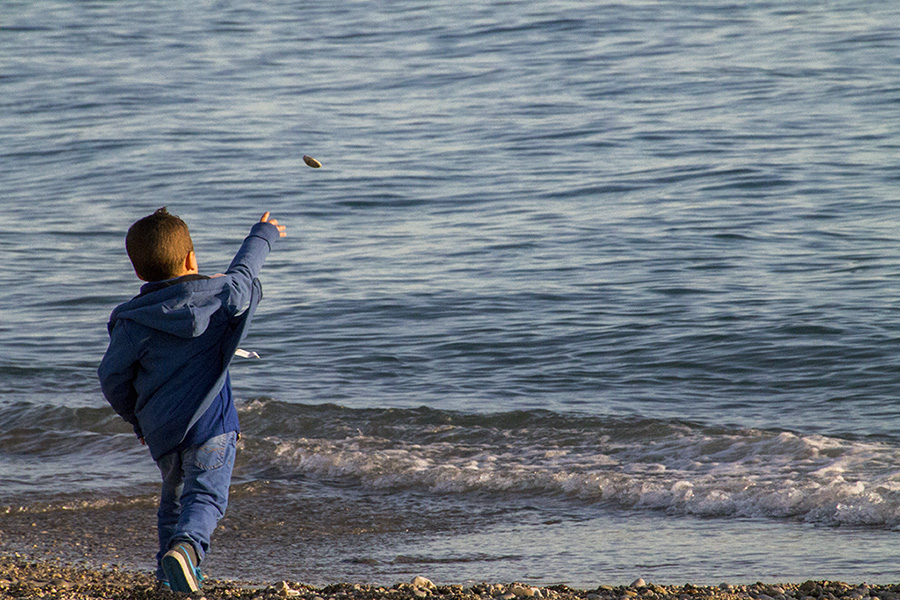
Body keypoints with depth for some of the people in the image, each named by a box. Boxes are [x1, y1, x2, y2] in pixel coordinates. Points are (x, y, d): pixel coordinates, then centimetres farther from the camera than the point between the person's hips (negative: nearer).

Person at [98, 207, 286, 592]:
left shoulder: (132, 322, -3)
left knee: (174, 496, 22)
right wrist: (262, 237, 39)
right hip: (211, 424, -3)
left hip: (160, 428, 3)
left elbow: (112, 377, 0)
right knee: (205, 496, -10)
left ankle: (169, 572, 22)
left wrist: (135, 417, 17)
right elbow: (243, 273, 19)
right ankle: (187, 546, -37)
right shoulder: (219, 296, -1)